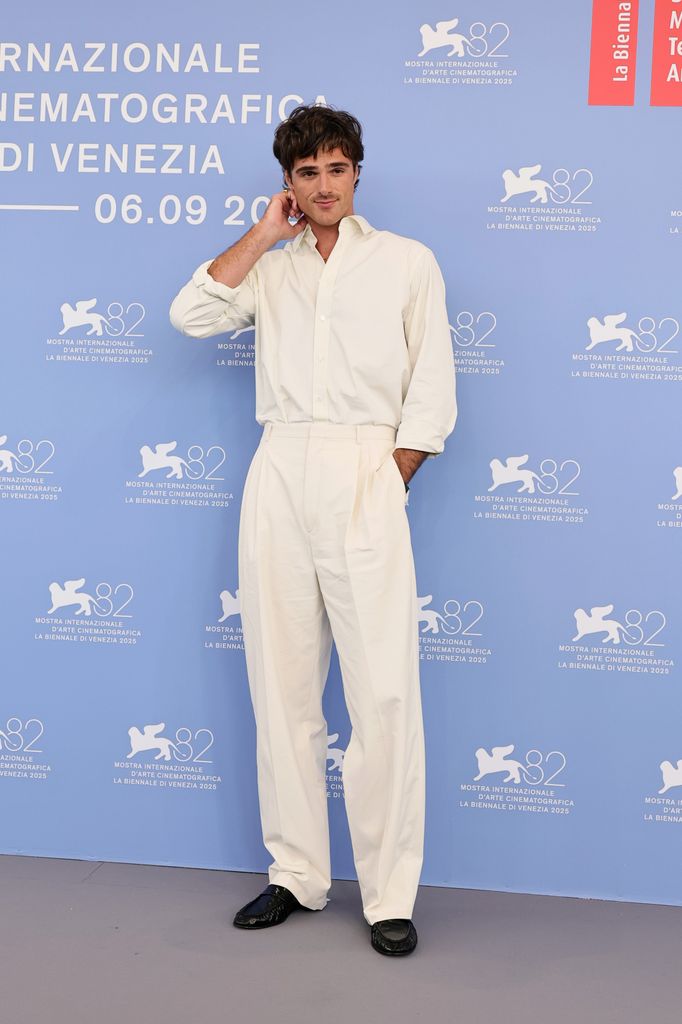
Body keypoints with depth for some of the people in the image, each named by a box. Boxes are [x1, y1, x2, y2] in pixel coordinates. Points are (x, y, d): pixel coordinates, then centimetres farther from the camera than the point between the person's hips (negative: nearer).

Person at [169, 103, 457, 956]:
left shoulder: (407, 262, 11)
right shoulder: (269, 268, 17)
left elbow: (431, 393, 6)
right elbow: (192, 314, -1)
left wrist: (389, 486, -3)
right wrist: (265, 233, 4)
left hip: (365, 476, -3)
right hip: (278, 477, 3)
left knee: (384, 692, -8)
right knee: (282, 686, 5)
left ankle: (389, 894, 2)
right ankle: (296, 875, 17)